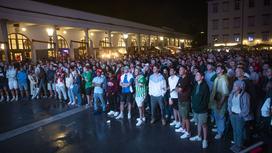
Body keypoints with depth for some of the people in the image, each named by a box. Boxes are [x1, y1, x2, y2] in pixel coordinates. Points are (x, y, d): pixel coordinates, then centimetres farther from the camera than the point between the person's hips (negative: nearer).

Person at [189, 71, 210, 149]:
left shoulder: (205, 86, -15)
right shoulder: (196, 85, 6)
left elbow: (206, 99, -16)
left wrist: (201, 107, -16)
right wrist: (193, 105, 8)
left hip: (202, 110, -7)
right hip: (196, 108, 7)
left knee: (204, 124, 6)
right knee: (198, 123, 21)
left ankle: (205, 140, 19)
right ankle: (198, 136, 37)